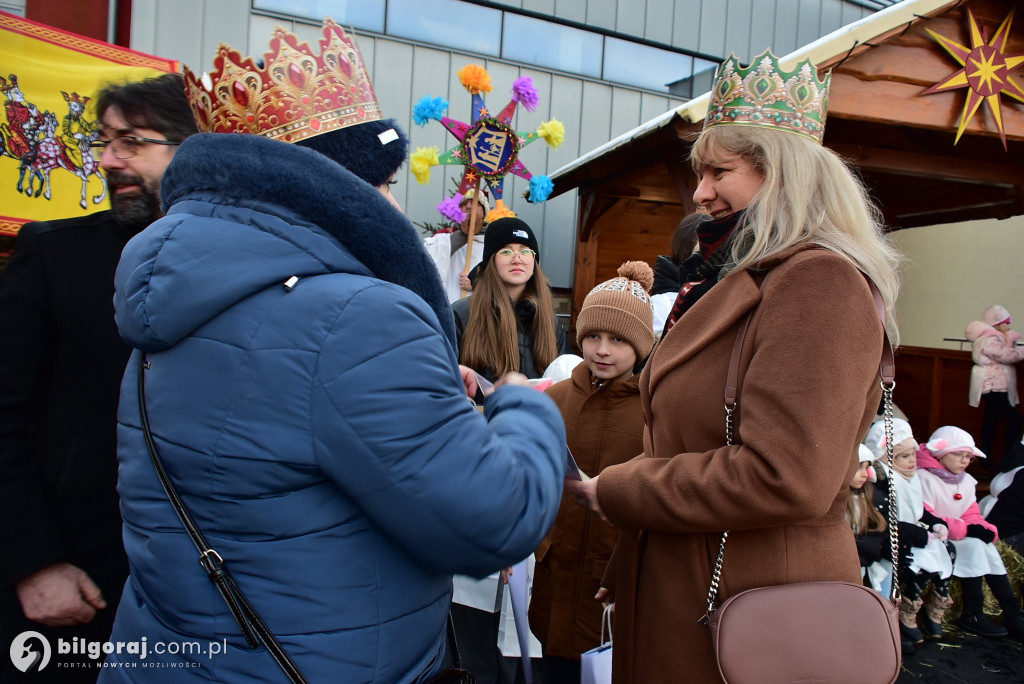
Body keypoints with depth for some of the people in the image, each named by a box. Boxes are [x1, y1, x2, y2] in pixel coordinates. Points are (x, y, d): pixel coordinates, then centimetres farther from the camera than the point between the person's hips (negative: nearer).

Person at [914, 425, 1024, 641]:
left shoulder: (967, 481, 12)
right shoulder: (924, 478, -16)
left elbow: (972, 516, 11)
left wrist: (986, 529, -12)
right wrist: (966, 529, -24)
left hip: (959, 539, 8)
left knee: (987, 549, -16)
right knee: (974, 547, -25)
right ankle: (972, 616, -19)